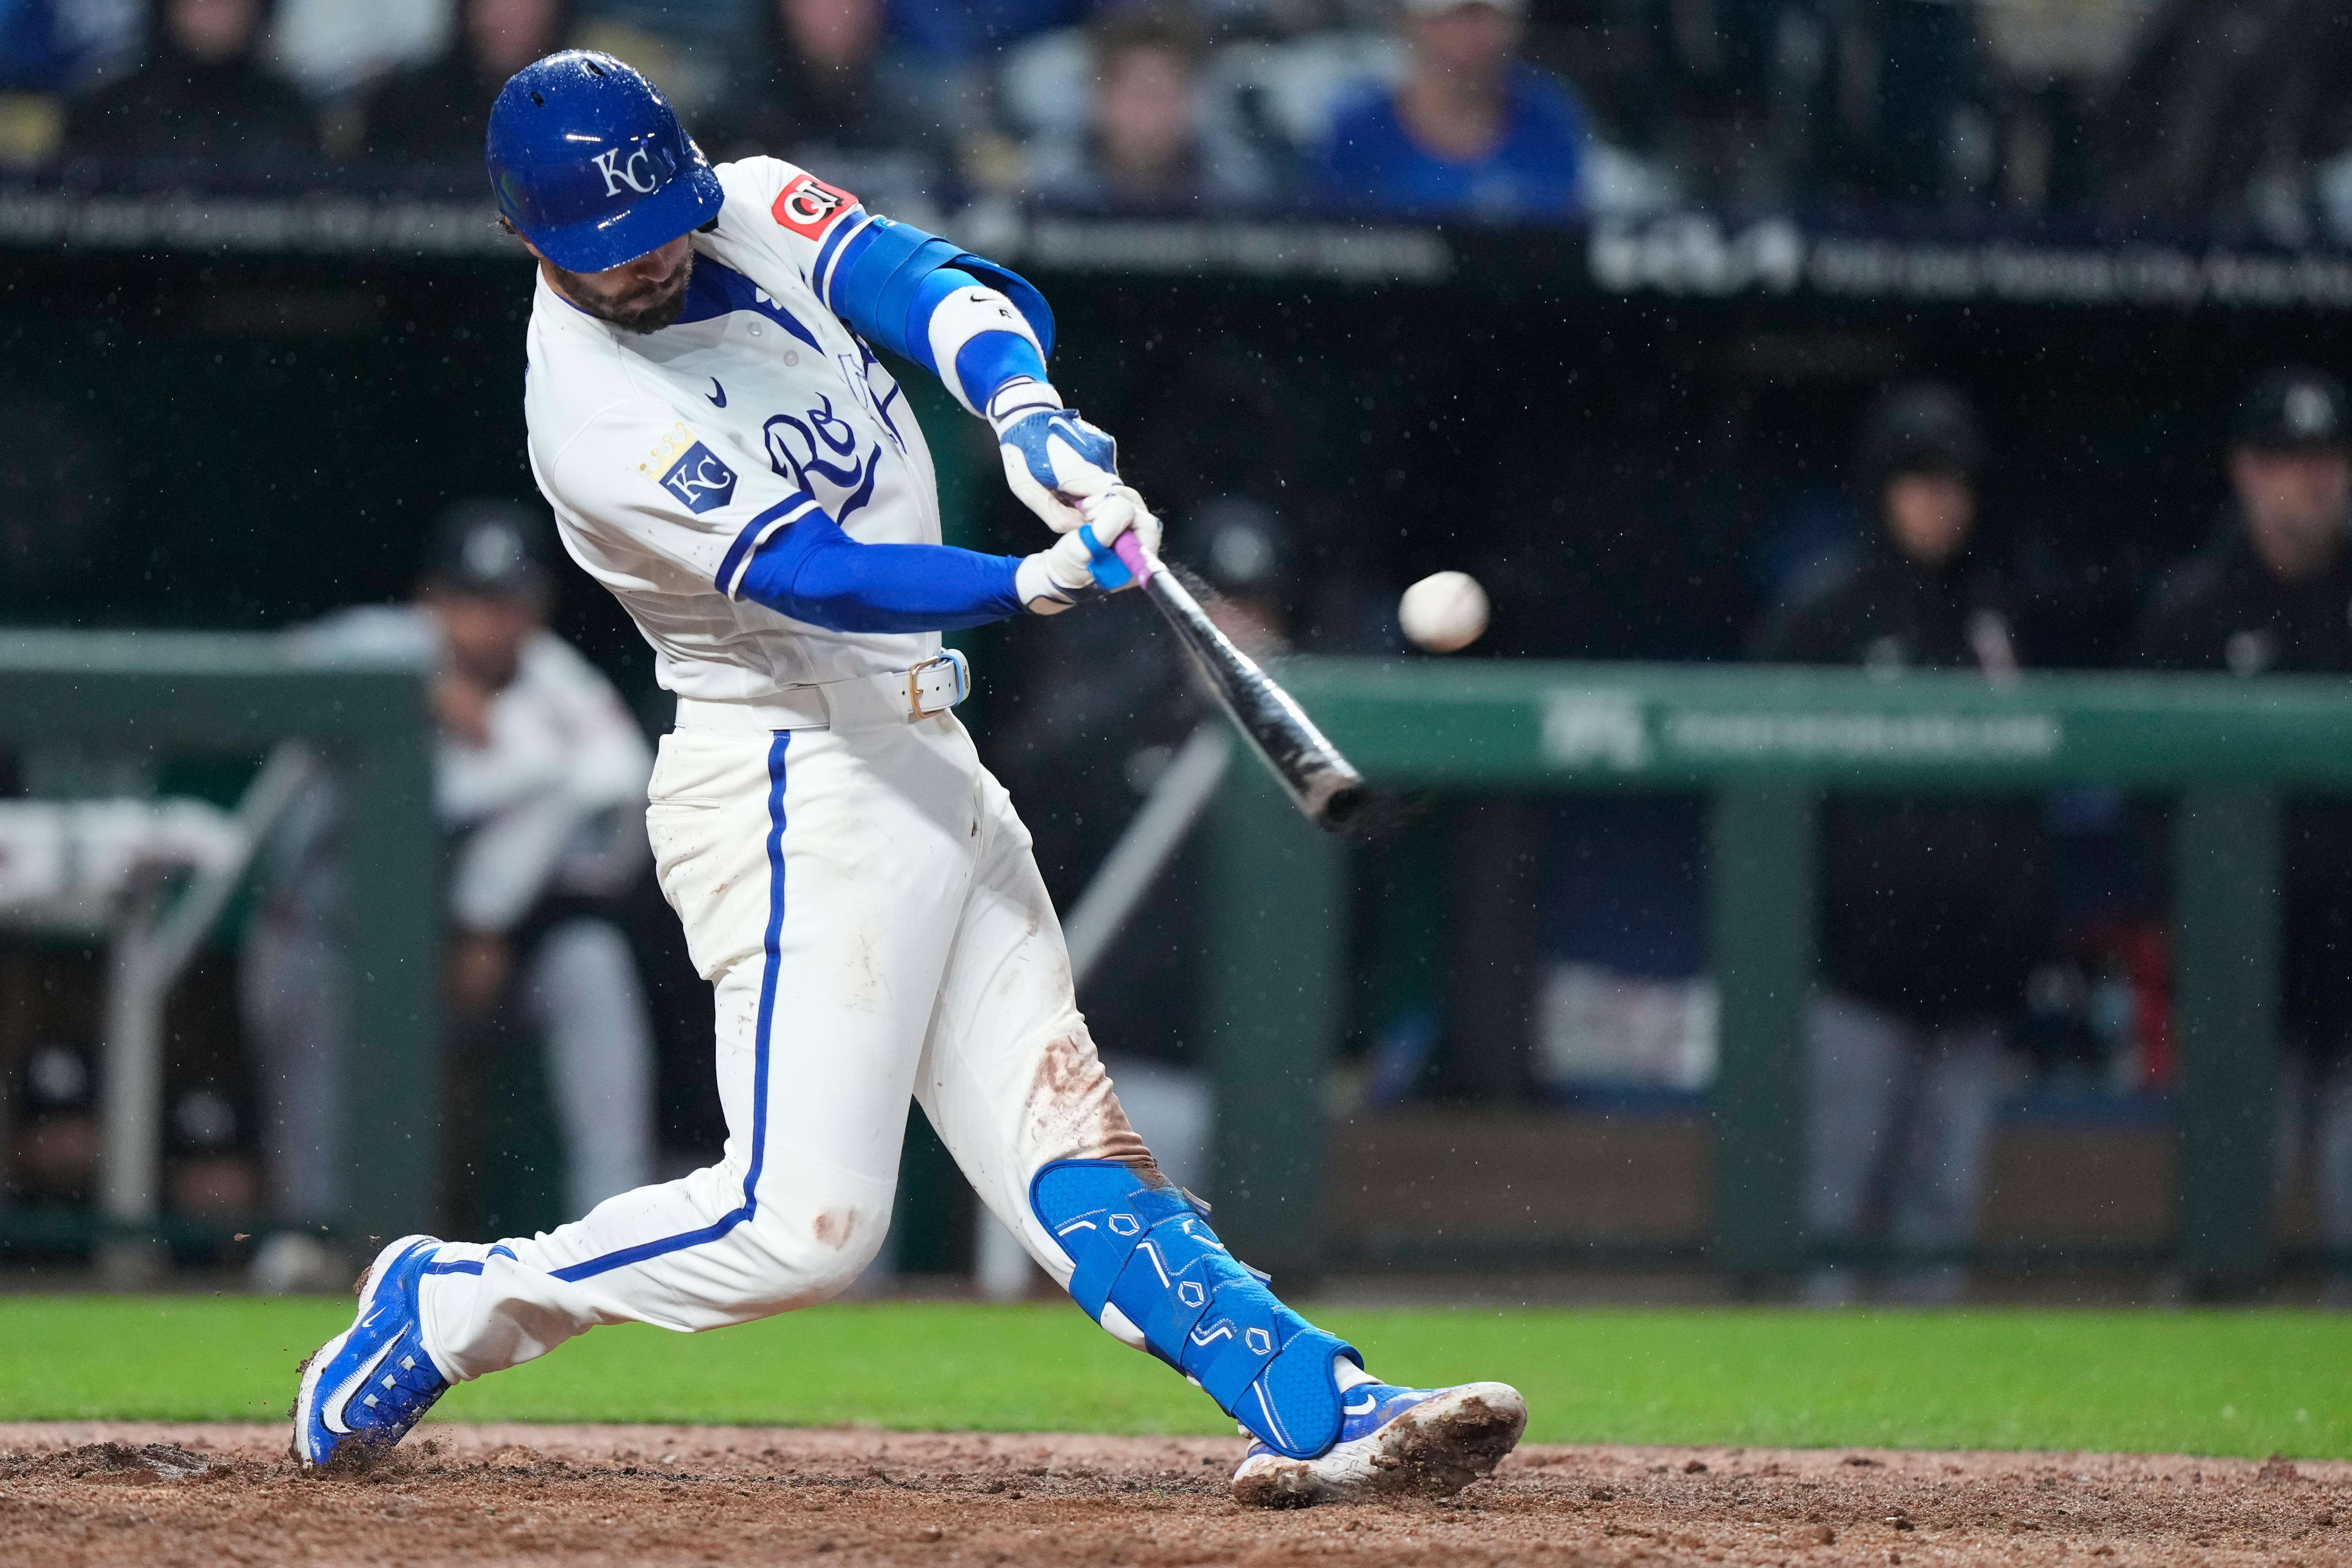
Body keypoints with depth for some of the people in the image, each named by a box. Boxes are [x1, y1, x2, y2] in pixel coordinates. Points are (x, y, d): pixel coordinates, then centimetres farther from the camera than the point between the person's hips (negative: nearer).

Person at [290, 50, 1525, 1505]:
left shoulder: (756, 212, 3)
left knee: (1064, 1129, 3)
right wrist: (1033, 583, -43)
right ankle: (451, 1303, 3)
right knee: (806, 1215, -13)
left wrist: (1028, 412, -32)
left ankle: (1321, 1411, -5)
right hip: (794, 788, -8)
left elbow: (945, 289, -10)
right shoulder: (594, 414, -19)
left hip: (935, 771, 8)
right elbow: (810, 574, -28)